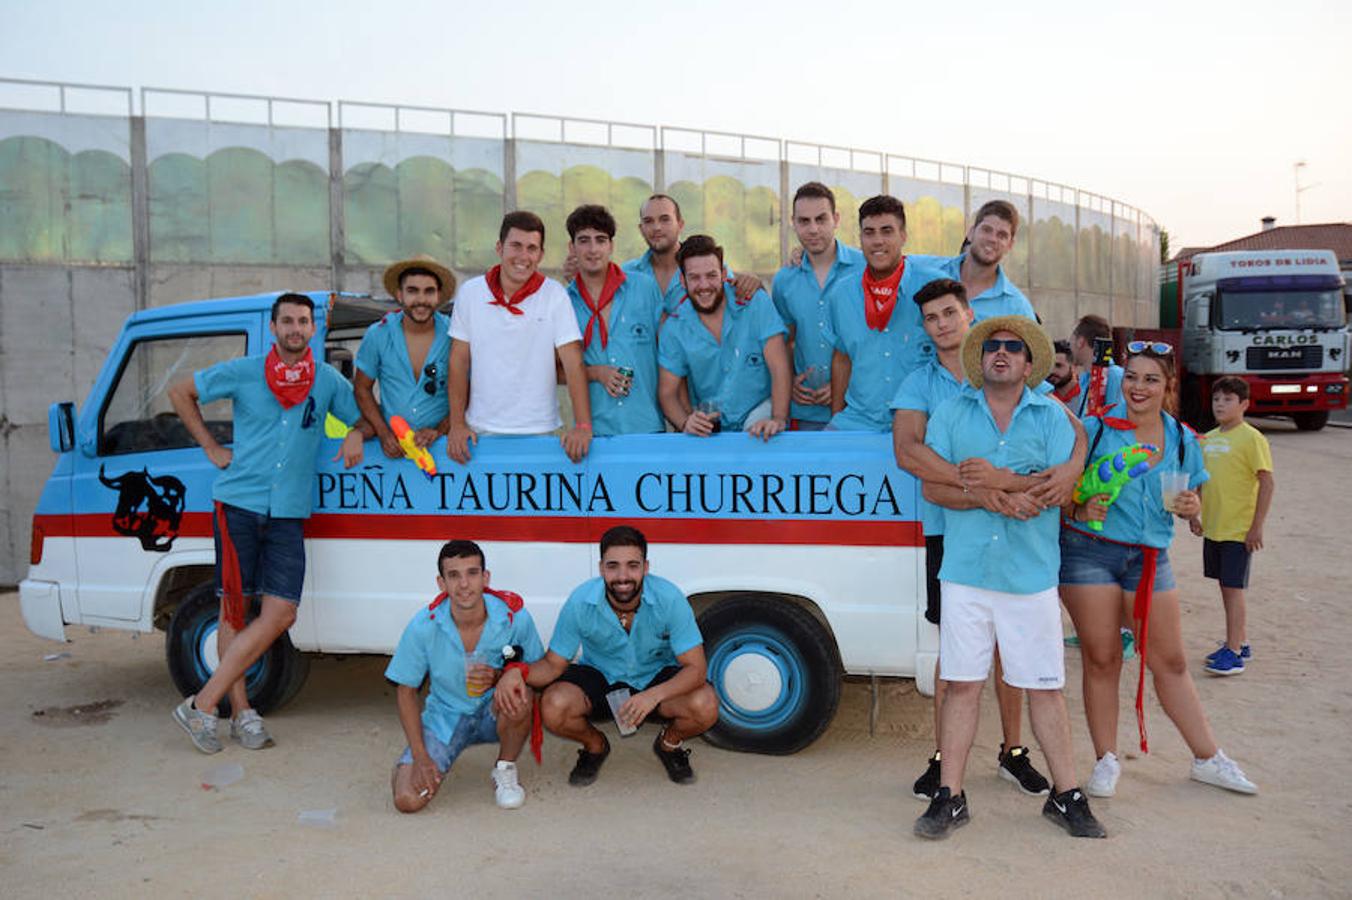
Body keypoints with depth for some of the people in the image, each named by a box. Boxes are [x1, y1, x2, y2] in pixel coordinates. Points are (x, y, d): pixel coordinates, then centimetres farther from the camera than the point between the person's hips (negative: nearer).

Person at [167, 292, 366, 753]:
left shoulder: (329, 381, 9)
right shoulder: (241, 373, 4)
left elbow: (364, 418, 19)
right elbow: (180, 392, 15)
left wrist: (356, 435, -5)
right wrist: (210, 447, 7)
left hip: (288, 513, 2)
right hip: (238, 504, -2)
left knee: (280, 613, -7)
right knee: (233, 608, 0)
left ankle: (203, 704, 2)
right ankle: (241, 712, 9)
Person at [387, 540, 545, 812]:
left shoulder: (514, 616, -19)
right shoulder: (423, 626, -17)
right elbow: (406, 691, -6)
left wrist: (500, 677, -28)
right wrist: (420, 756, -13)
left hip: (495, 714, 0)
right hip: (444, 717, 0)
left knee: (518, 695, -35)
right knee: (407, 799, -19)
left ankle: (505, 769, -5)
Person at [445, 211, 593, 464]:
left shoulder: (554, 294, -5)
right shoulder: (471, 292, 0)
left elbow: (573, 362, -9)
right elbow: (459, 361, 3)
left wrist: (583, 425, -18)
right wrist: (457, 424, -4)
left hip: (538, 432, -1)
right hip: (481, 431, 1)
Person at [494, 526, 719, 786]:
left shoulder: (669, 599, -25)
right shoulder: (580, 602, -22)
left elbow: (695, 667, -24)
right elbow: (554, 664, -12)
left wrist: (654, 695, -43)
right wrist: (519, 672, -35)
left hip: (657, 676, 0)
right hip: (599, 675, 1)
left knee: (705, 707, -28)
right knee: (553, 707, -29)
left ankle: (669, 743, 9)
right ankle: (595, 746, 8)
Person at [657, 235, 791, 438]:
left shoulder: (755, 303, -9)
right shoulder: (674, 328, -3)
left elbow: (780, 368, -14)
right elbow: (668, 392, 2)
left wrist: (779, 419, -28)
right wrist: (685, 423, -19)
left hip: (759, 409, -3)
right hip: (709, 427, 3)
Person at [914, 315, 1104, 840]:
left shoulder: (1051, 416, 8)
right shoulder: (952, 413, 9)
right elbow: (932, 487, 2)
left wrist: (992, 480, -15)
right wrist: (984, 496, -16)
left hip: (1032, 575, 0)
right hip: (965, 573, 0)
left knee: (1045, 687, 6)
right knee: (961, 684, 3)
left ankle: (1066, 795, 20)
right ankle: (949, 797, 13)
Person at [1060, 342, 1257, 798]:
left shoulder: (1183, 440, 7)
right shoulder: (1096, 430, -4)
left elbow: (1191, 499, 17)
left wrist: (1191, 507, -6)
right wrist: (1080, 510, -23)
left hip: (1151, 558, 3)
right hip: (1089, 551, -3)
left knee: (1170, 662, 9)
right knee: (1101, 659, 3)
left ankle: (1208, 758, 24)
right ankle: (1106, 760, 16)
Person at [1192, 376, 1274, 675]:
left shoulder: (1251, 439, -11)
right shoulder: (1208, 439, 9)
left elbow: (1267, 483, -14)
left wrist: (1257, 527, -16)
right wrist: (1194, 515, 14)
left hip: (1239, 530, -7)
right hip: (1213, 528, 7)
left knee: (1233, 588, -5)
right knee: (1226, 586, 14)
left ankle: (1233, 653, 1)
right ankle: (1240, 642, 27)